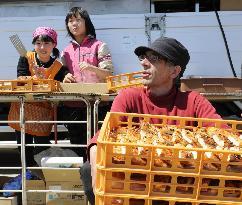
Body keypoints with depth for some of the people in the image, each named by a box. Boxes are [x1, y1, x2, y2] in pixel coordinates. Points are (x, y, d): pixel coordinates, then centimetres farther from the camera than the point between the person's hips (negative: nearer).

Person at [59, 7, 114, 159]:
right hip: (72, 105, 4)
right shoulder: (66, 51, 14)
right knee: (77, 144, 9)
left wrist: (91, 68, -21)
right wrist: (65, 79, -2)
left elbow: (108, 73, -3)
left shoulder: (99, 46, 1)